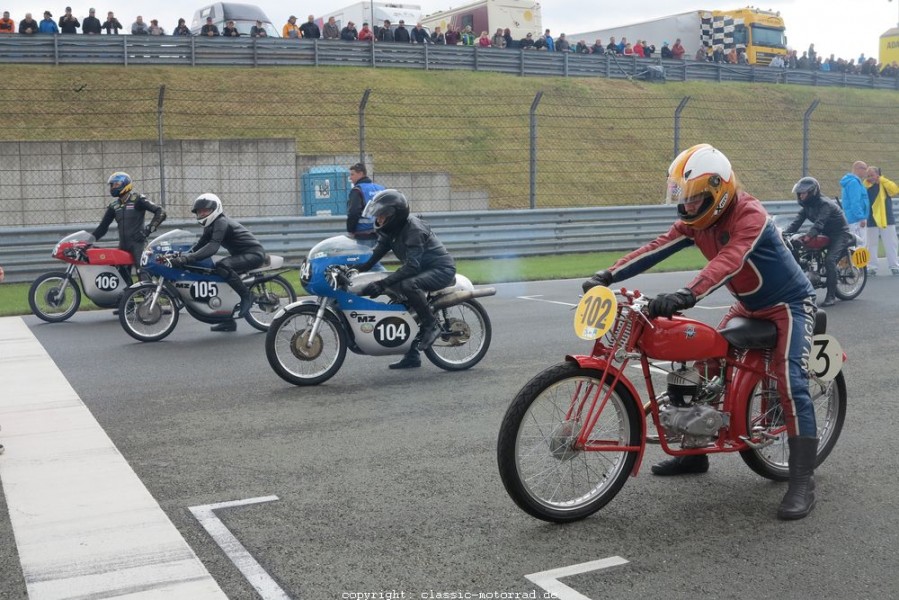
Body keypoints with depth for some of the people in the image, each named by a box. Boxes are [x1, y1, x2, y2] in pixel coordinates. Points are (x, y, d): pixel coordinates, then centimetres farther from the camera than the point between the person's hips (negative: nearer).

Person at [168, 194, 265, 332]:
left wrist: (187, 259, -39)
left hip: (254, 253, -11)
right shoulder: (210, 226, 14)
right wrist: (181, 256, -8)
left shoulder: (221, 222, -19)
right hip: (241, 254, 11)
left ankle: (247, 296, -16)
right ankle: (228, 321, 13)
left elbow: (212, 247, -32)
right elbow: (200, 245, 9)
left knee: (222, 266, -32)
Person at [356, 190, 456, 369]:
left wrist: (383, 283, -39)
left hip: (441, 269, -10)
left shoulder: (414, 229, -26)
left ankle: (431, 325, -17)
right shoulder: (390, 230, 2)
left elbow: (411, 266, -32)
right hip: (423, 269, 10)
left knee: (407, 285, -35)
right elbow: (378, 251, 5)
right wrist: (358, 268, -10)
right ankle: (412, 356, 19)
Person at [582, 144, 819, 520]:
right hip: (749, 306, 8)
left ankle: (803, 481, -19)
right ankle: (694, 452, 19)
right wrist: (607, 275, -24)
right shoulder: (696, 221, -4)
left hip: (789, 304, -8)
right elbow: (656, 249, -12)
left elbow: (728, 262, -45)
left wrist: (685, 297, -59)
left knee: (790, 383, -22)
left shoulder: (750, 215, -29)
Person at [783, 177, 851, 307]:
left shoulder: (824, 204, -24)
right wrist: (784, 233, -23)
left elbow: (819, 223, -38)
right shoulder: (807, 206, 2)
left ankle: (831, 295, -25)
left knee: (829, 260, -28)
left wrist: (809, 235, -53)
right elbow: (797, 222, -6)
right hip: (825, 234, 9)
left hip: (839, 234, -9)